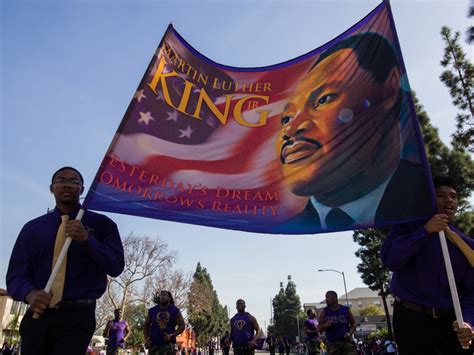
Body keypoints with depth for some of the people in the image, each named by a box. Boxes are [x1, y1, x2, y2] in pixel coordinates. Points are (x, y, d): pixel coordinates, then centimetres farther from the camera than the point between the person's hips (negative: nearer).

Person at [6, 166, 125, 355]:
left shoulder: (101, 224, 2)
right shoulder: (33, 227, 8)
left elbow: (116, 266, -7)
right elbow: (16, 273, 3)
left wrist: (87, 239, -20)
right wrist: (30, 293, -20)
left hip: (78, 317, -2)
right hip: (38, 314, 3)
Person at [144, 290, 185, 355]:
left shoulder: (175, 311, -1)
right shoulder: (152, 311, 4)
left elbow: (182, 326, 0)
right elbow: (146, 325, 15)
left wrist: (171, 336, -13)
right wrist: (146, 338, 0)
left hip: (168, 344, -2)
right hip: (154, 344, 2)